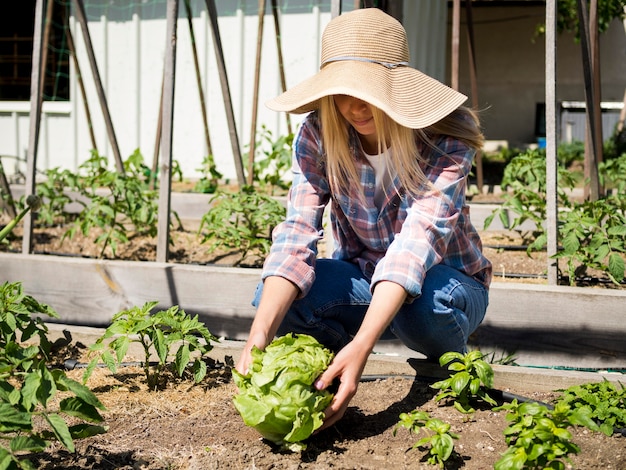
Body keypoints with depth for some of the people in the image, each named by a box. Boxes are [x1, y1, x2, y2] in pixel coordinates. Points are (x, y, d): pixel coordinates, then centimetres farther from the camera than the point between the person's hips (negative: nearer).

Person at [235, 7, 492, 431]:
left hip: (445, 280, -2)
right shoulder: (318, 135, -16)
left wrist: (361, 345, -53)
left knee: (421, 303, -39)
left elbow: (417, 240, -38)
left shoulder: (445, 142, -25)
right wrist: (258, 337, -44)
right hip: (363, 278, 3)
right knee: (277, 297, -28)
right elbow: (296, 237, -27)